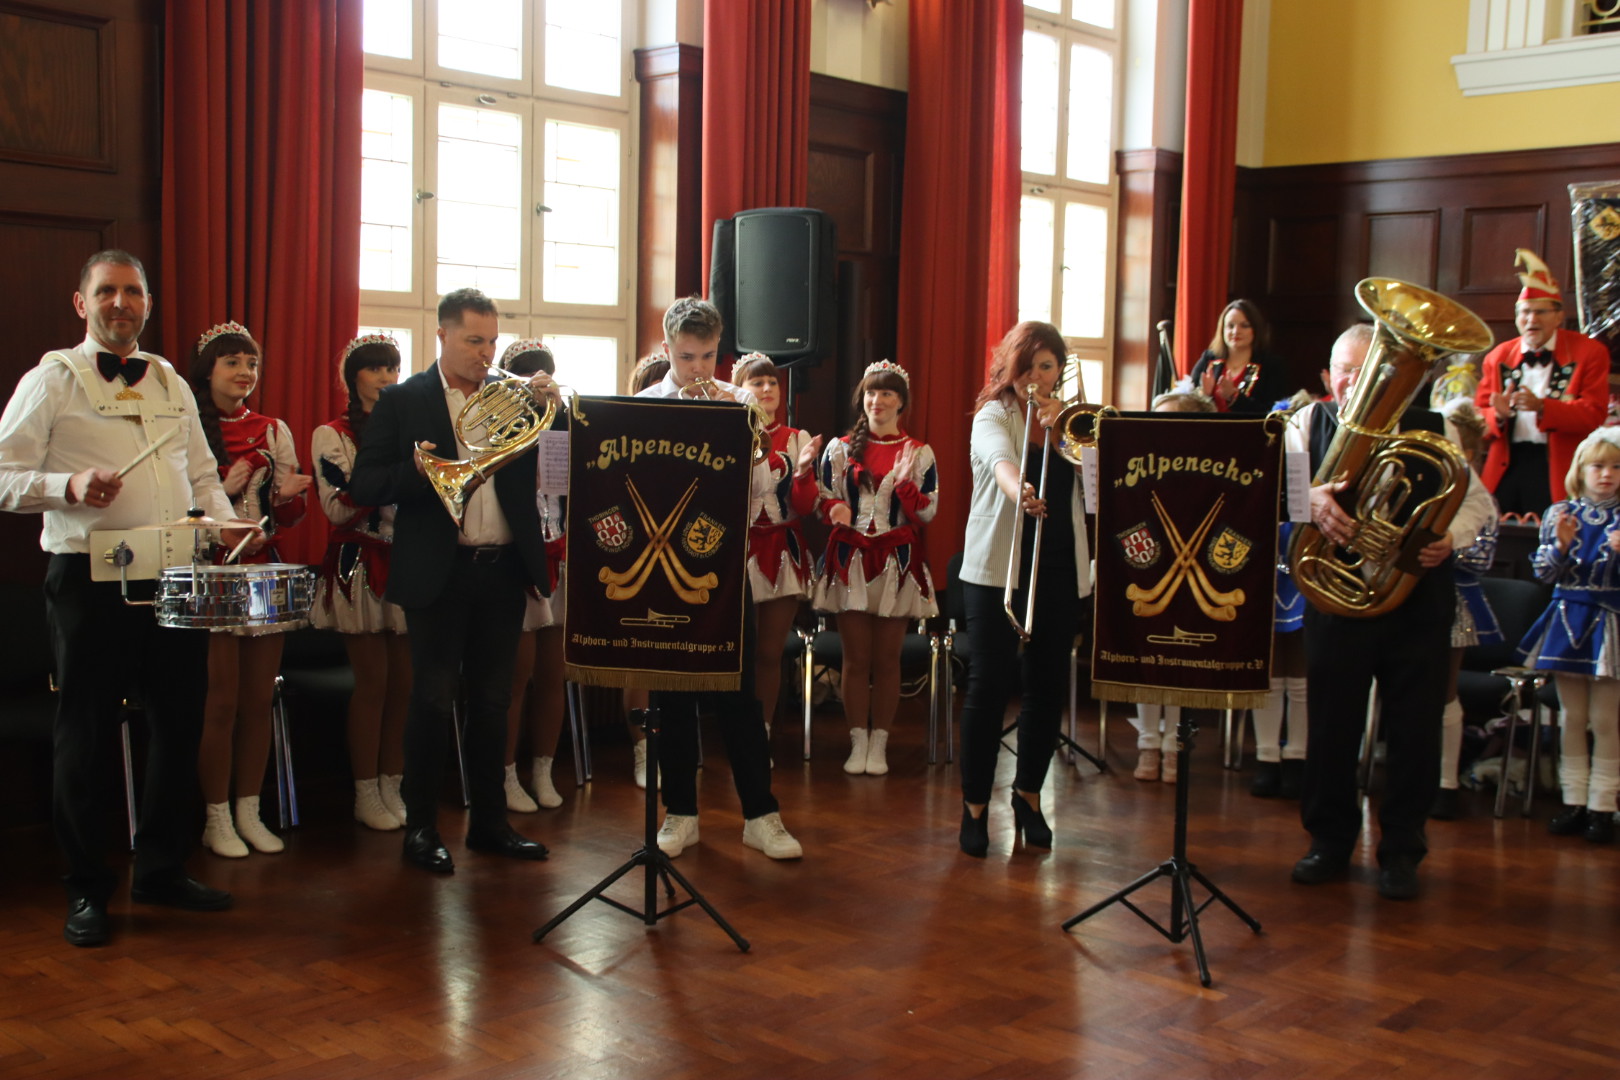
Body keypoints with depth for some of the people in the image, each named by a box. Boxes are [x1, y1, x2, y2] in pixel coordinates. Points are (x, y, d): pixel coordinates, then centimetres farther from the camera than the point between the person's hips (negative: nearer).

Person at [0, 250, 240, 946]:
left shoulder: (173, 385, 17)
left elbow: (202, 475, 21)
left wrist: (226, 523, 3)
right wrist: (71, 486, -22)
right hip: (89, 579, -5)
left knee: (178, 725, 9)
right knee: (85, 734, 2)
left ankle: (162, 869, 24)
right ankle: (86, 888, 14)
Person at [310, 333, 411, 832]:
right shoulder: (332, 435, 0)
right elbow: (339, 508, -12)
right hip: (359, 565, -4)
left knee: (404, 682, 3)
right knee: (373, 680, -4)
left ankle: (392, 786, 13)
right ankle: (366, 794, 6)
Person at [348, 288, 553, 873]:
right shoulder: (403, 401, 1)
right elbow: (364, 485, -4)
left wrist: (548, 402, -13)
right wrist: (416, 471, -21)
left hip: (504, 568, 3)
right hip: (439, 573, -3)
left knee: (492, 700, 11)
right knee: (432, 701, 2)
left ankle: (489, 822, 21)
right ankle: (421, 828, 12)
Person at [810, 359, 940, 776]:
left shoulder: (919, 454, 4)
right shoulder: (840, 449, 7)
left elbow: (927, 514, 2)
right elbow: (824, 502, 9)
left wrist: (906, 485, -17)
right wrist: (836, 510, -14)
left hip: (896, 564, 0)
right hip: (850, 561, 1)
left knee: (887, 658, 3)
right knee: (856, 658, 2)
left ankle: (879, 743, 12)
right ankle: (858, 741, 10)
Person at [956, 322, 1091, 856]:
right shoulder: (993, 416, -1)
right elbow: (1000, 458, -25)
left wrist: (1062, 428, -12)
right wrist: (1018, 491, -46)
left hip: (1060, 571, 4)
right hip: (997, 568, -4)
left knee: (1047, 686, 8)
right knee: (989, 685, -5)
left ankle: (1028, 792, 25)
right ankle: (975, 805, 6)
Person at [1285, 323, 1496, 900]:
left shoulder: (1430, 431, 3)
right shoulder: (1310, 422, 3)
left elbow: (1477, 500, 7)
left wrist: (1451, 537, -13)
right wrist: (1310, 497, -33)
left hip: (1417, 598, 0)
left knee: (1415, 727, 4)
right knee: (1331, 722, 7)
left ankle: (1401, 850, 19)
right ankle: (1330, 841, 23)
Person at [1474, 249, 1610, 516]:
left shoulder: (1589, 352, 2)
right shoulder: (1498, 357, 13)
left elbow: (1594, 414, -8)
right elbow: (1479, 416, 11)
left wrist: (1541, 406, -24)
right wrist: (1498, 414, -13)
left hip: (1558, 469, -3)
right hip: (1506, 468, 3)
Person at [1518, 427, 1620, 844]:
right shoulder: (1559, 514, 2)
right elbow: (1544, 573, 0)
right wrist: (1561, 545, -17)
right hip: (1567, 621, 2)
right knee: (1573, 719, 9)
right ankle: (1574, 801, 16)